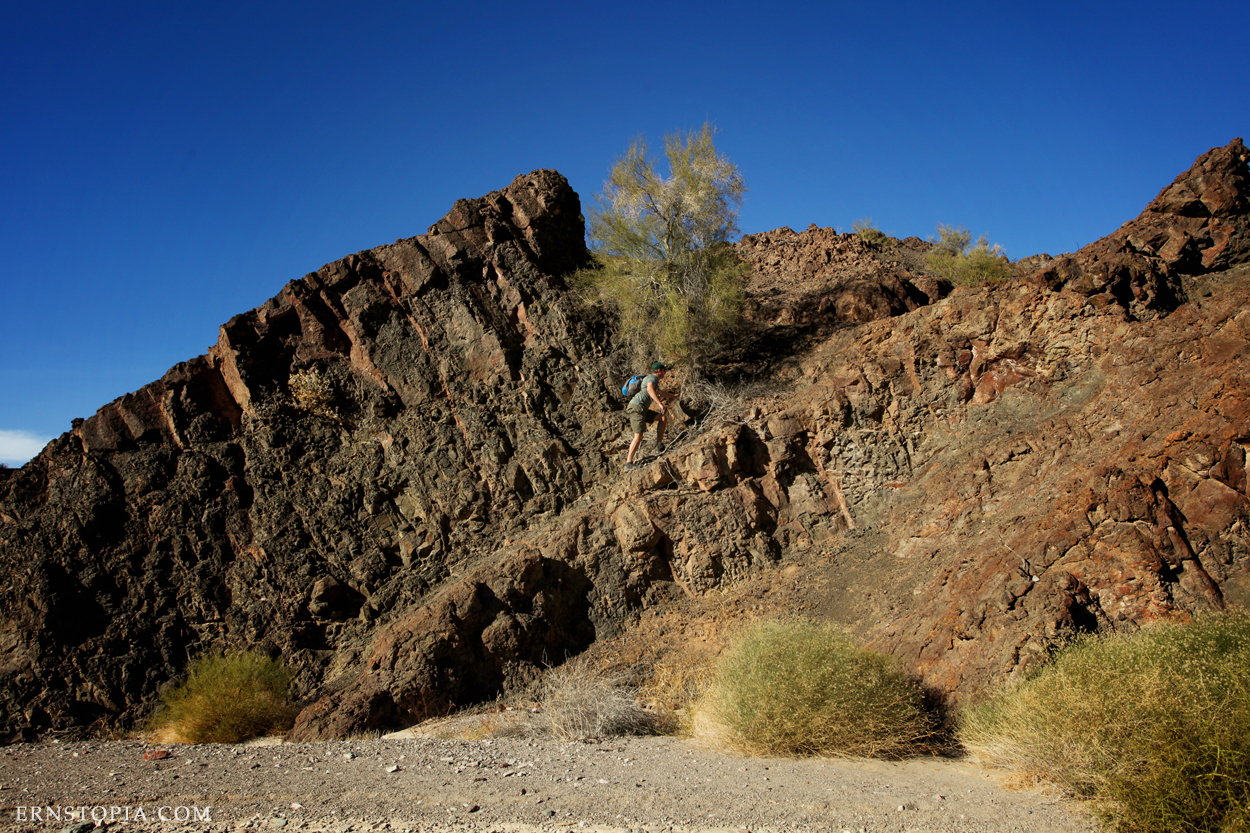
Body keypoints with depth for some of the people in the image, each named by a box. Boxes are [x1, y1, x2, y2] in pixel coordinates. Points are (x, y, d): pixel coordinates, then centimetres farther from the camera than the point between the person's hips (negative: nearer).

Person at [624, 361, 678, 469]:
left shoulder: (654, 380, 26)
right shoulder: (652, 377, -5)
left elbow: (660, 393, 46)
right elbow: (650, 389, -28)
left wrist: (673, 396, 62)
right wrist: (661, 404, -35)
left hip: (642, 410, 10)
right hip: (636, 407, -10)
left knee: (663, 418, 8)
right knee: (639, 436, -18)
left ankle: (659, 444, 2)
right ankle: (628, 463, -21)